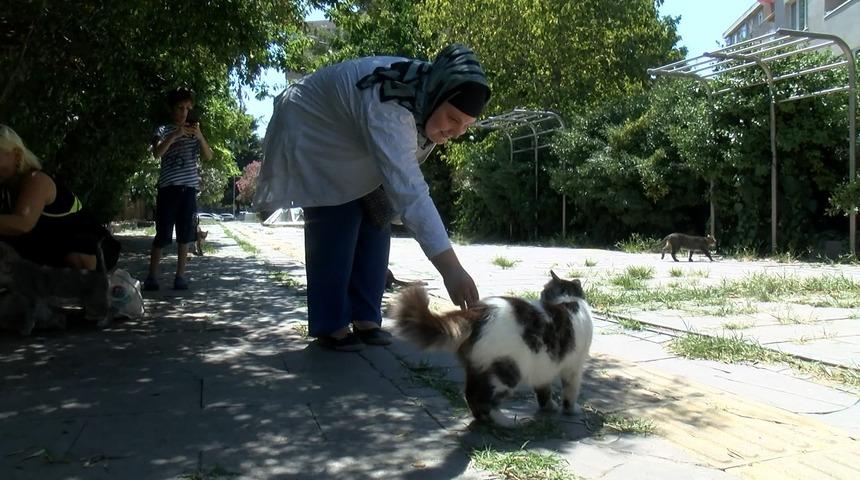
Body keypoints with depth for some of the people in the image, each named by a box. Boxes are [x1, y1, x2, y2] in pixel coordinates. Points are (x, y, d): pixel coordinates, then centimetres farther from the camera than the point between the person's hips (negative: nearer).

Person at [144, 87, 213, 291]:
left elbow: (208, 156, 3)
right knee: (162, 234, -2)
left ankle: (180, 276, 10)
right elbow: (157, 153, -13)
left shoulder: (194, 133, 13)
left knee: (185, 235, 4)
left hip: (189, 188, 3)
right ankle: (152, 276, 7)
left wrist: (200, 136, -12)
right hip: (169, 188, -3)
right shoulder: (164, 131, 4)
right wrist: (175, 134, -22)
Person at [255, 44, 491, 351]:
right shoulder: (387, 108, -43)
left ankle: (365, 317, 8)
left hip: (354, 149, 8)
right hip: (313, 134, -7)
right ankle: (329, 325, -3)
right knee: (335, 229, -15)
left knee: (375, 223, 0)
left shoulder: (430, 91, -16)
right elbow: (407, 188, -53)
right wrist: (449, 266, -59)